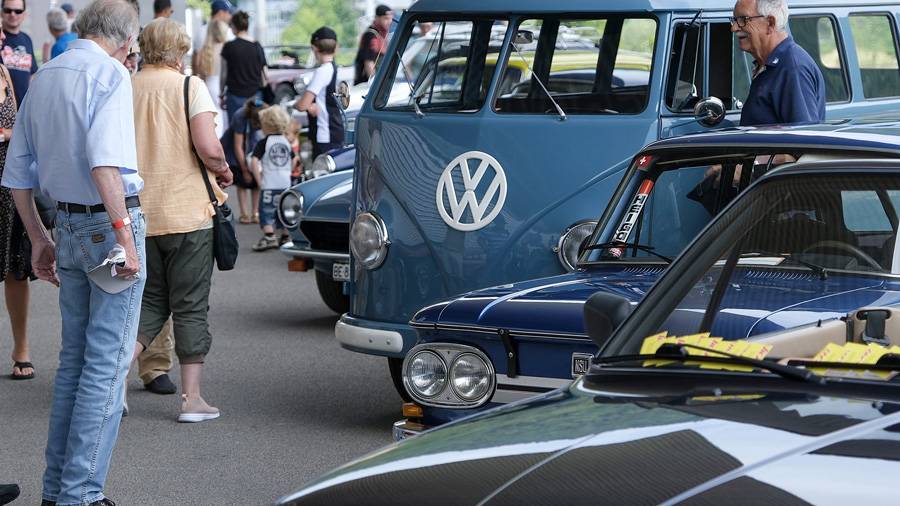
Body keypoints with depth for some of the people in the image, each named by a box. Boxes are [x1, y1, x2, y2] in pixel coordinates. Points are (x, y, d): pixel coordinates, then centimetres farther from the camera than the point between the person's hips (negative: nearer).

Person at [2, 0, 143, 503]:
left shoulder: (43, 78, 13)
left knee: (75, 358, 16)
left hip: (68, 224, 8)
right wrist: (124, 232, -23)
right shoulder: (110, 74, -11)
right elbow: (104, 160, -25)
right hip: (109, 220, -8)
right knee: (107, 364, -3)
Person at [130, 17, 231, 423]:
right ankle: (191, 398, 6)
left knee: (149, 303, 18)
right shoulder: (190, 87, -8)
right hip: (187, 213, -4)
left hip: (138, 216, 4)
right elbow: (209, 149, -18)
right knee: (190, 308, 5)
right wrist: (223, 171, 3)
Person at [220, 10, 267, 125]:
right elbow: (264, 74, 7)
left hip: (236, 96, -3)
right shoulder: (257, 47, 3)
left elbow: (224, 74, -1)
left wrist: (222, 93, 11)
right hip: (255, 95, 3)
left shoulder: (229, 47, -6)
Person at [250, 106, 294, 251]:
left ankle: (269, 237, -12)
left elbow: (254, 161, -15)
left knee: (267, 210, -2)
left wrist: (258, 179, -10)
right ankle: (286, 236, 19)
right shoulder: (286, 142, 9)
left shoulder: (263, 143, -8)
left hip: (269, 184, -5)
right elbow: (294, 160, 19)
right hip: (286, 183, 5)